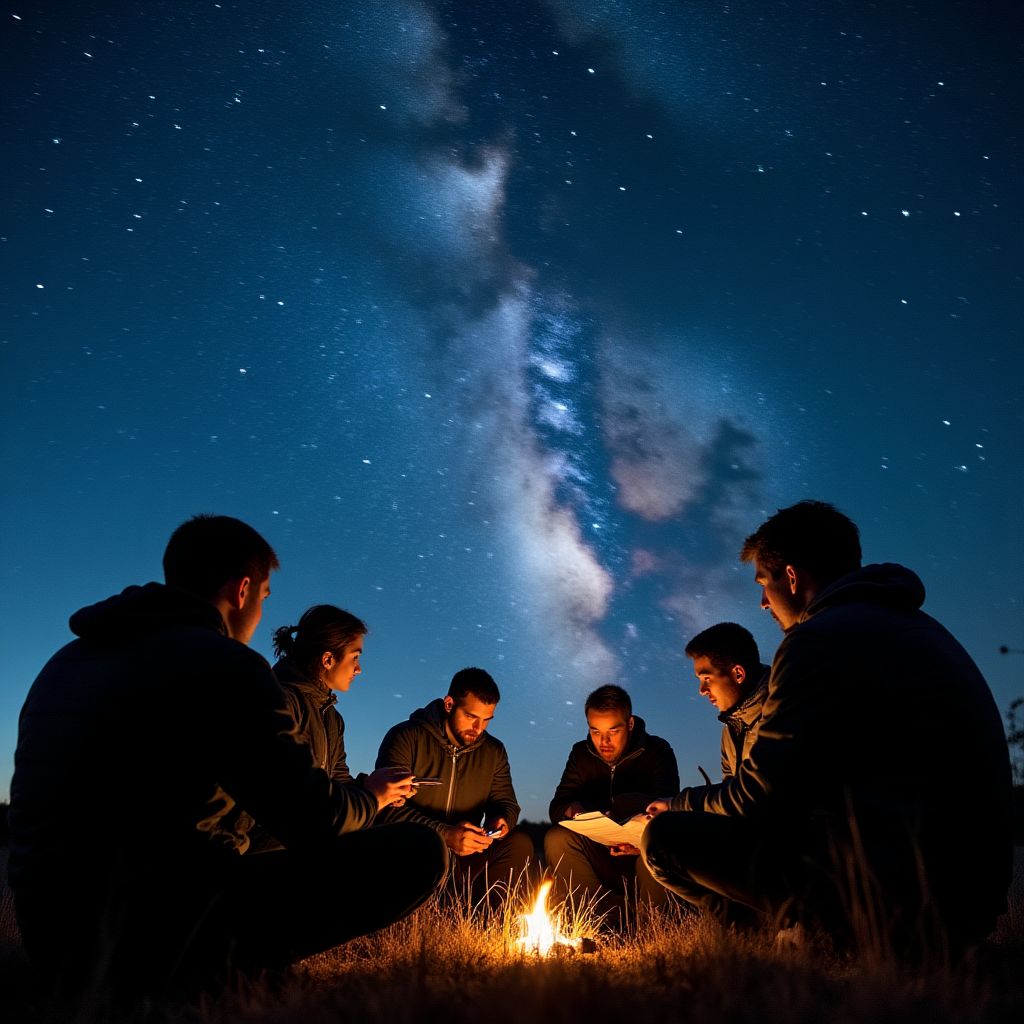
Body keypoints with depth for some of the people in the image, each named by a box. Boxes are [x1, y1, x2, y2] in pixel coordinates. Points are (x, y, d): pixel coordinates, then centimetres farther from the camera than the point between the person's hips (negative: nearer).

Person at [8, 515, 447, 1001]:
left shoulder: (70, 657, 12)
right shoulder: (225, 665, -13)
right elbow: (316, 826, -11)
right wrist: (371, 797, 12)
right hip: (148, 942, -9)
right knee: (418, 851, -11)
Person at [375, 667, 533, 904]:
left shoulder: (494, 752, 7)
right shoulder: (406, 738, -10)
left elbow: (505, 802, 16)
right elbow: (389, 808, -19)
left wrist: (502, 820, -11)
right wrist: (444, 834, -31)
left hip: (463, 857, 5)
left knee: (519, 844, -18)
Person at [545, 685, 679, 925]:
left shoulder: (657, 751, -9)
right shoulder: (581, 754, 2)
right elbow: (556, 807, -3)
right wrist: (572, 809, -29)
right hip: (601, 858, 3)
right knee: (556, 839, -23)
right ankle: (612, 920, -21)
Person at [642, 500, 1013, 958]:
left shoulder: (821, 638, -14)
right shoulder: (913, 626, 14)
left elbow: (755, 795, -12)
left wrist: (679, 805, 8)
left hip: (898, 900, -9)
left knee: (666, 836, -7)